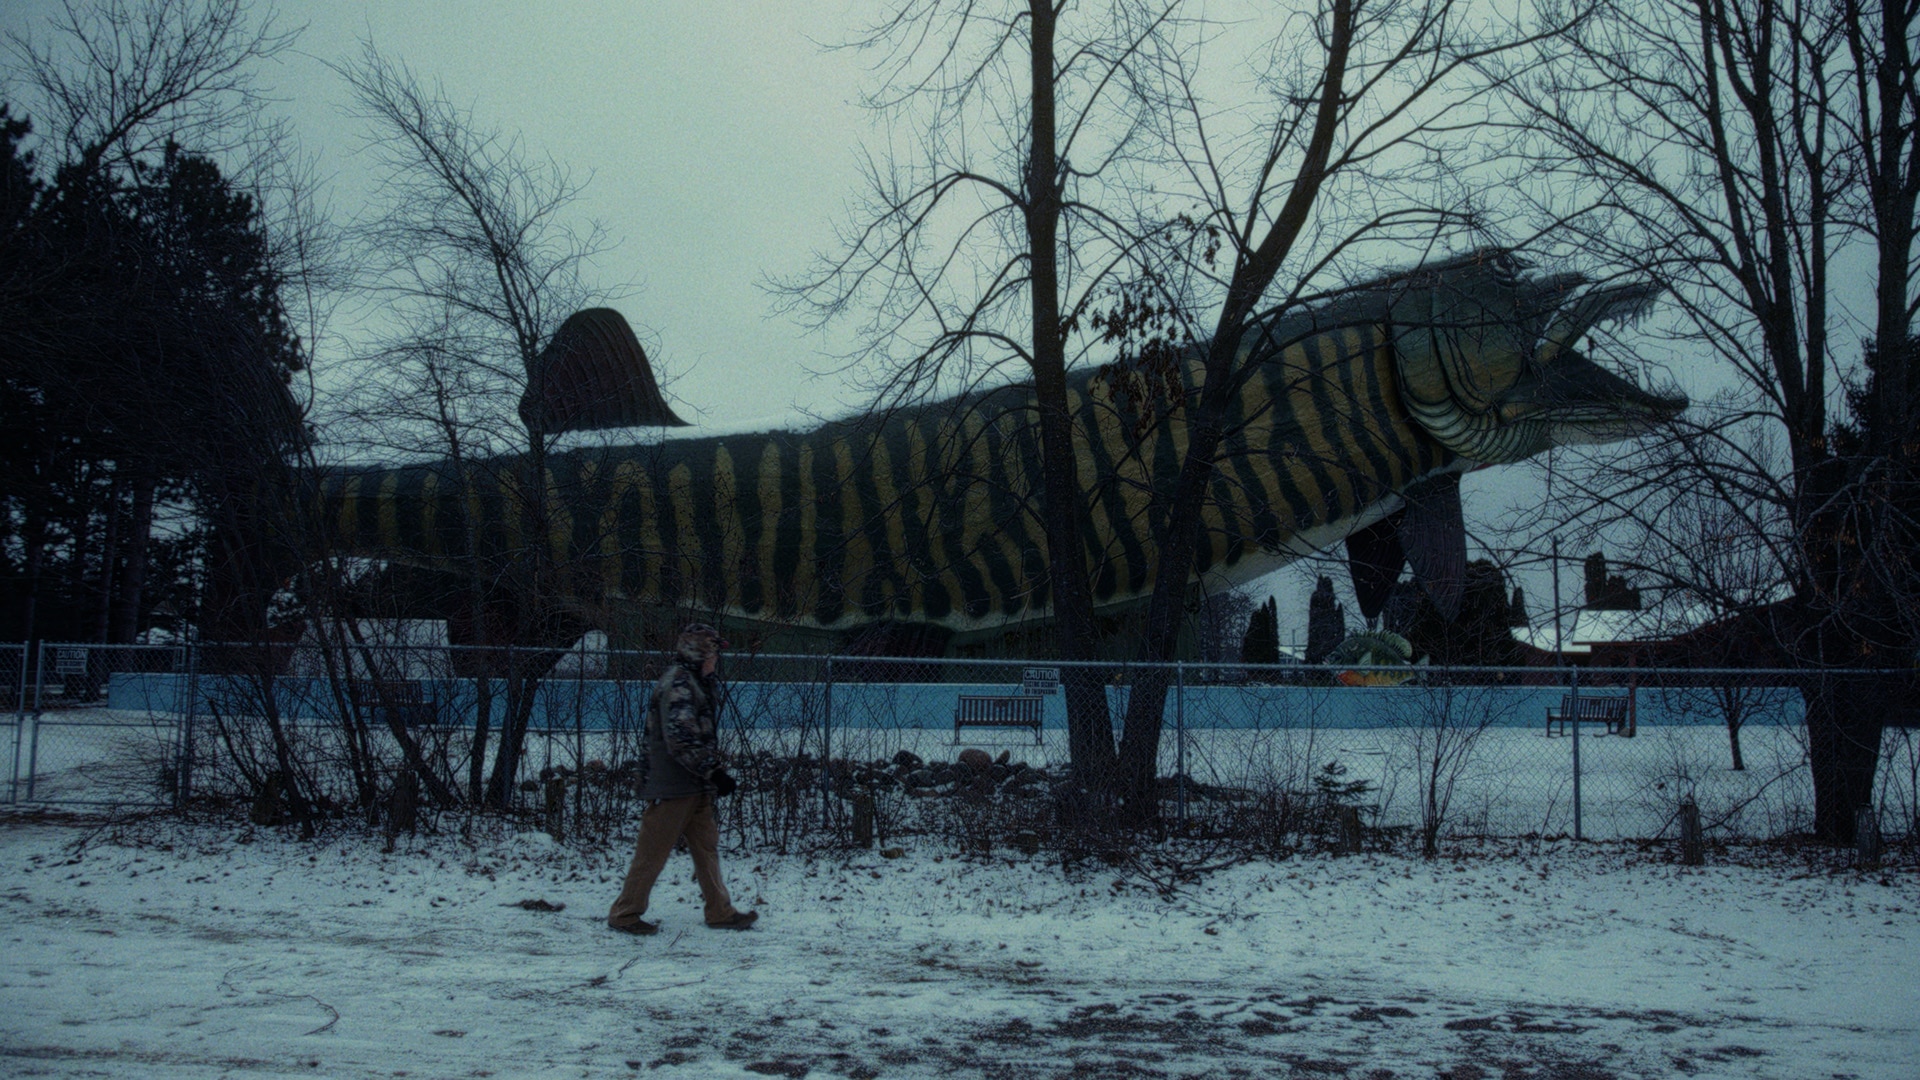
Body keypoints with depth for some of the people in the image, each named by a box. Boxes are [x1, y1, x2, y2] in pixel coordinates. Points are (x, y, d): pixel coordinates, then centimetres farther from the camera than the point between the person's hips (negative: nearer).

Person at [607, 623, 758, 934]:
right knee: (654, 852, -1)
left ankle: (720, 912, 20)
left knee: (706, 846, 13)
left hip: (695, 786, 10)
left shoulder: (694, 683, 17)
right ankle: (624, 914, 10)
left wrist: (715, 768, 13)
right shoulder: (677, 684, -16)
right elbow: (680, 739, -23)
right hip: (673, 786, -10)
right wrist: (713, 771, -21)